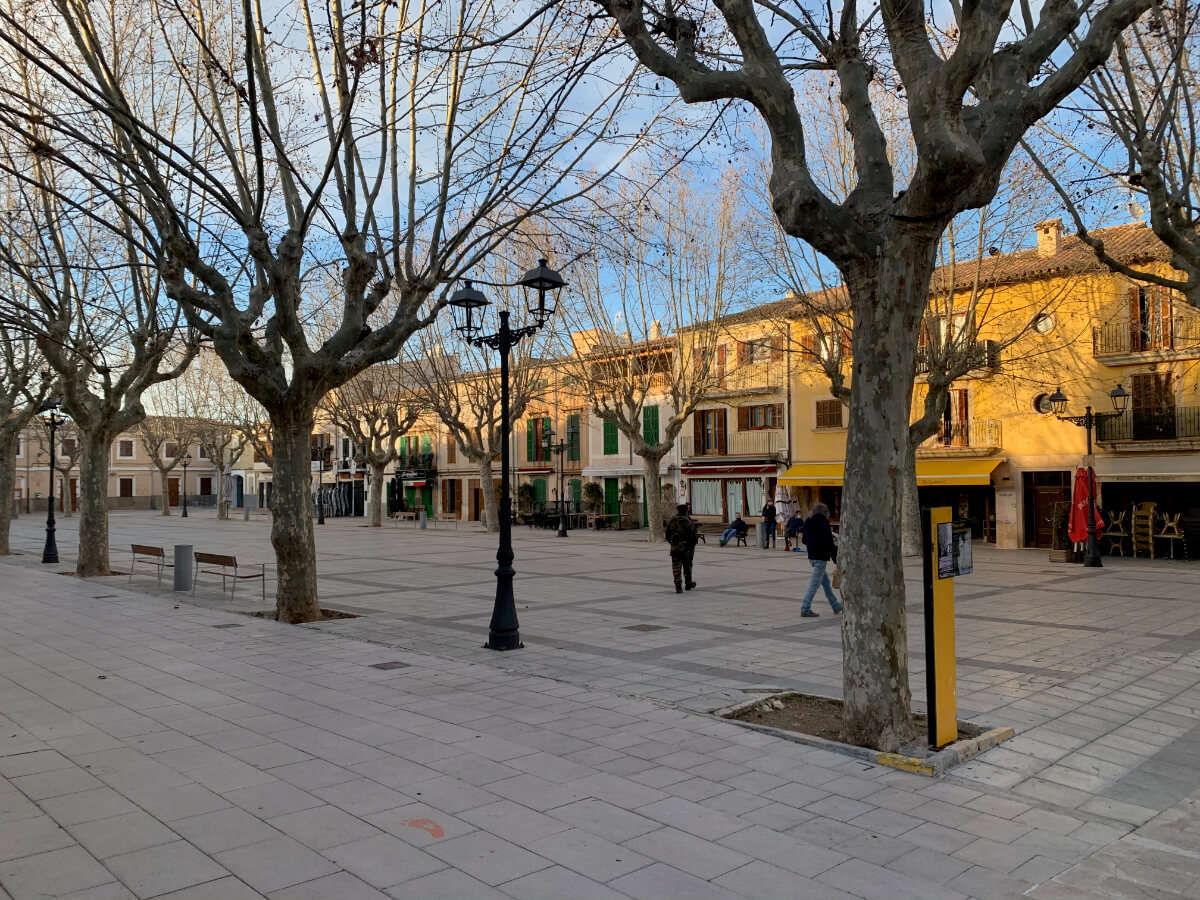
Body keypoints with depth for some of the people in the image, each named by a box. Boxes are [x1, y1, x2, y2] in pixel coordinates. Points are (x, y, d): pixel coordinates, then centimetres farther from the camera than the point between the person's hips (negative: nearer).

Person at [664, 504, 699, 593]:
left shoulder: (672, 520, 1)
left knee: (676, 567, 3)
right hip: (686, 548, -1)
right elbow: (694, 536, -16)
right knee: (687, 566, 16)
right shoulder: (689, 521, -11)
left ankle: (678, 585, -10)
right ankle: (688, 584, 30)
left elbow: (667, 535, 7)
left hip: (675, 548, 2)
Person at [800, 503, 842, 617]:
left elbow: (805, 541, 15)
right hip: (821, 558, -8)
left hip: (811, 557, 8)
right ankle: (805, 609, -4)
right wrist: (836, 559, -10)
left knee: (826, 581, 18)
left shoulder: (808, 523, 7)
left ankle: (836, 606, 29)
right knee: (815, 583, -4)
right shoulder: (824, 524, -14)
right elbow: (829, 544, -16)